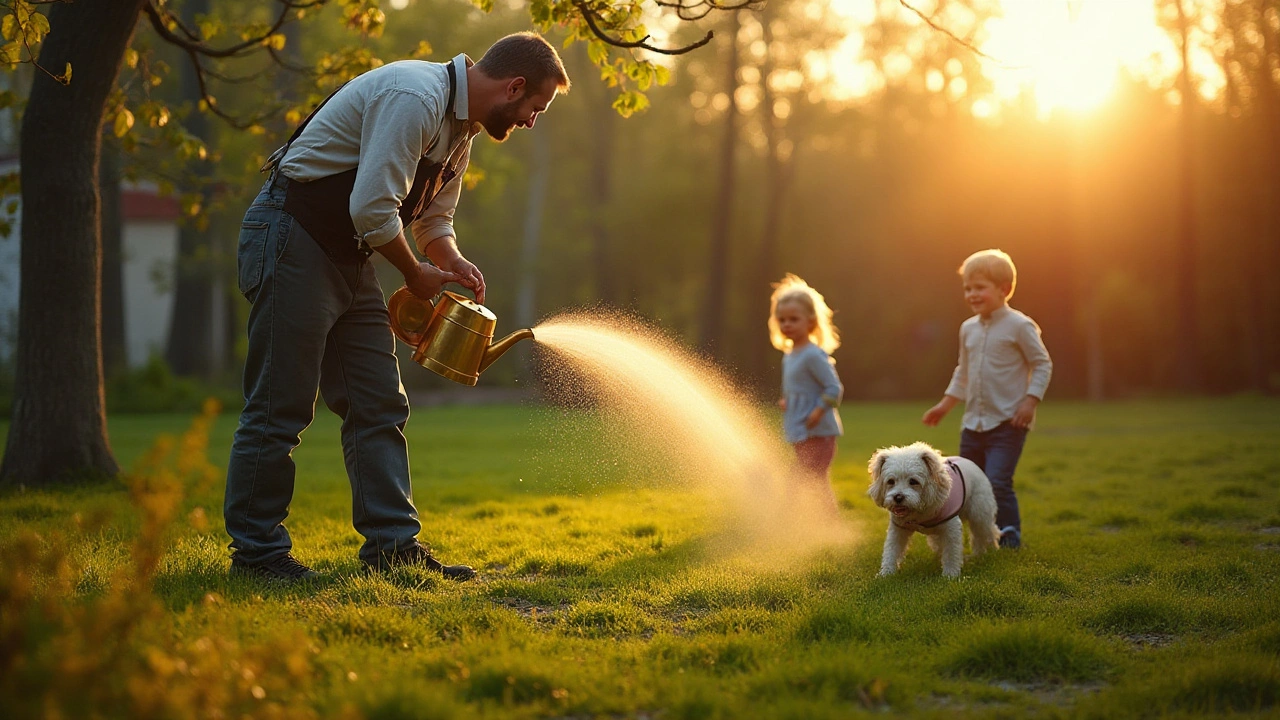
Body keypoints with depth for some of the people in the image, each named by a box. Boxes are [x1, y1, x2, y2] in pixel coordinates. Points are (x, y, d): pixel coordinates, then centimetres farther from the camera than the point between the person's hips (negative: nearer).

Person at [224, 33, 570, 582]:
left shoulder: (461, 127, 12)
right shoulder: (415, 98, -22)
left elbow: (433, 220, 22)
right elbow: (371, 209, -27)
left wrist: (455, 263, 1)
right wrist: (417, 274, -11)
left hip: (348, 257, 10)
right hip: (291, 241, -10)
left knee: (380, 406, 6)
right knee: (280, 407, -6)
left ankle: (393, 543, 10)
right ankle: (255, 550, 2)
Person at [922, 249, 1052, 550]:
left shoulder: (1019, 326, -9)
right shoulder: (968, 329, 11)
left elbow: (1042, 364, -6)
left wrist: (1030, 400, -16)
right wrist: (944, 405, 20)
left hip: (1008, 423, -7)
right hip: (973, 423, 7)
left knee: (998, 483, -18)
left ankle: (1009, 540, -7)